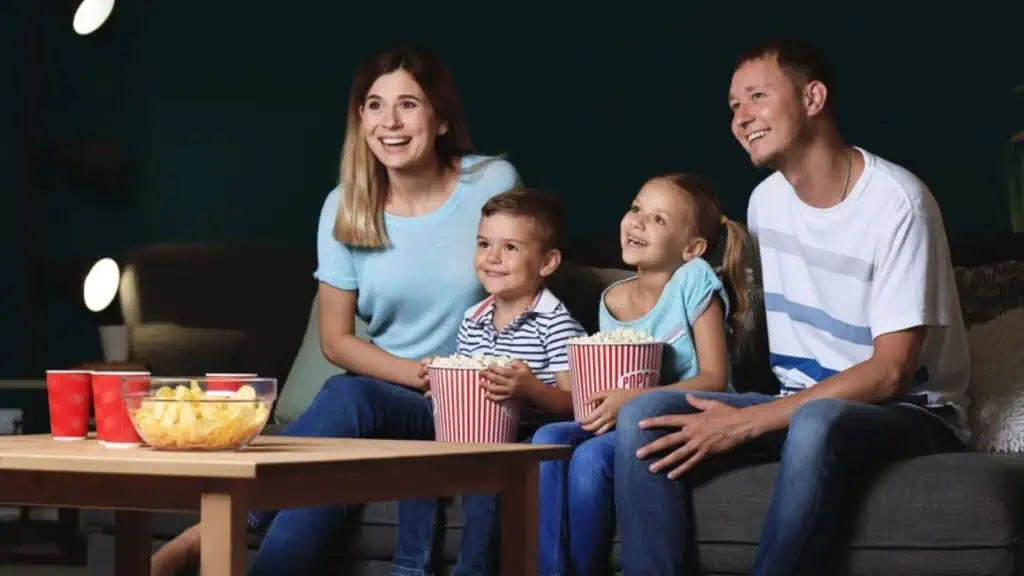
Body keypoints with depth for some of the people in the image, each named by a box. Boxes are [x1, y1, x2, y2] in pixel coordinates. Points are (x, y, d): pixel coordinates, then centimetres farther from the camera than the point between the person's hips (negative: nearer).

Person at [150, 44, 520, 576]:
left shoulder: (492, 183, -3)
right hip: (389, 395, 3)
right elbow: (336, 339, 5)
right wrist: (418, 375, -12)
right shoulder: (346, 207, 2)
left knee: (349, 399, -33)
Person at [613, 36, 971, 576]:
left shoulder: (896, 200, -17)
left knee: (816, 423, -40)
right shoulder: (766, 200, 5)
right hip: (803, 404, 7)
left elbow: (890, 373, -21)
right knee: (644, 415, -15)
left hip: (909, 411, -6)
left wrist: (746, 423, -25)